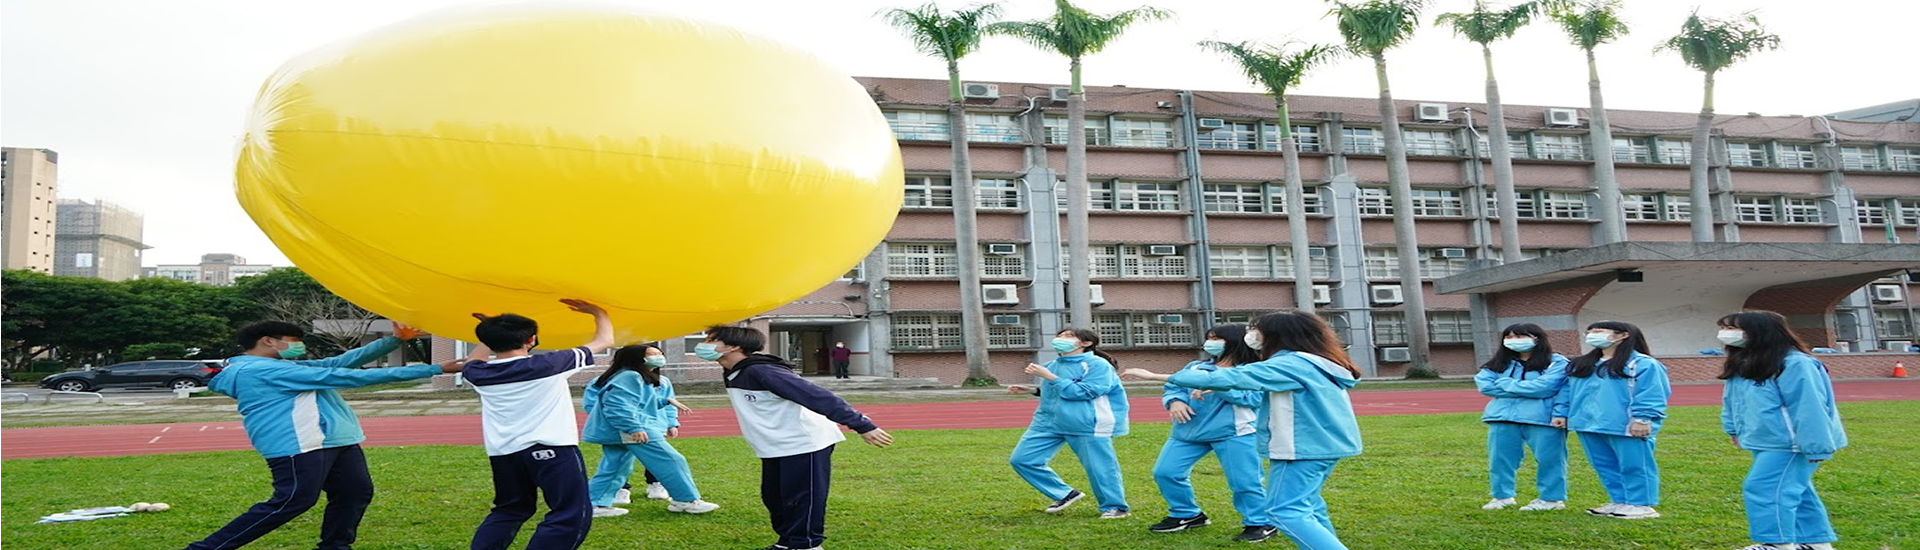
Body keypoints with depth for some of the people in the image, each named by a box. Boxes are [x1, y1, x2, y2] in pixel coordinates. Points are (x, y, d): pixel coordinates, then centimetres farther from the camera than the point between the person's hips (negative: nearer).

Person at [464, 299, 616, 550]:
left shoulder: (479, 374, 5)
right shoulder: (547, 365, -7)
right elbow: (605, 340, 3)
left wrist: (492, 334, 38)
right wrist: (598, 311, 19)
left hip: (502, 452, 6)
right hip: (550, 448, -6)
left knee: (509, 510, 24)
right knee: (571, 515, -6)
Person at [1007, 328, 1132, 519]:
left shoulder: (1097, 365, -10)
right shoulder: (1052, 366, 12)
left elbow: (1083, 392, -20)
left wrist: (1050, 377, -19)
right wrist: (1032, 390, 12)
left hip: (1088, 426, -7)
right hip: (1049, 422, 7)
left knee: (1099, 467, -1)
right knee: (1022, 459, 4)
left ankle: (1114, 507, 24)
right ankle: (1065, 495, 17)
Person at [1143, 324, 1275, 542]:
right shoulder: (1195, 367, 14)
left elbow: (1254, 398, -17)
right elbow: (1173, 387, 11)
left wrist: (1218, 387, -24)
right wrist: (1175, 401, -13)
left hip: (1233, 433, -6)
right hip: (1189, 431, 6)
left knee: (1243, 481, -5)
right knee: (1165, 472, 6)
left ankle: (1260, 523, 13)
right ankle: (1187, 515, 23)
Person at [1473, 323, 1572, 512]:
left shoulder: (1556, 362, -3)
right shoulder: (1499, 363, 13)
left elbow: (1544, 387, -16)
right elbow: (1484, 385, -1)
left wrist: (1506, 384, -5)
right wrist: (1526, 390, -8)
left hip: (1542, 418, -4)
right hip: (1503, 418, 5)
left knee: (1548, 459, 2)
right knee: (1499, 459, 8)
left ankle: (1551, 498, 14)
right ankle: (1502, 496, 21)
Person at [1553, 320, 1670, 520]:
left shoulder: (1642, 364, -6)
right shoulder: (1580, 365, 16)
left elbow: (1650, 394, -14)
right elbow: (1568, 391, 19)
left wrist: (1642, 418, -21)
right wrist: (1561, 413, 12)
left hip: (1625, 427, -8)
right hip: (1589, 425, 8)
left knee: (1634, 465, -1)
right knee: (1605, 466, 12)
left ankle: (1641, 504, 6)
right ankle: (1619, 502, 22)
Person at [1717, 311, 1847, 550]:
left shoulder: (1795, 364, -22)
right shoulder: (1740, 365, 7)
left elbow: (1809, 409, -24)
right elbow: (1731, 401, 20)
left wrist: (1816, 447, -24)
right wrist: (1734, 429, 21)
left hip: (1790, 445, -10)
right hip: (1766, 443, 10)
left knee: (1763, 489, -12)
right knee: (1794, 490, 17)